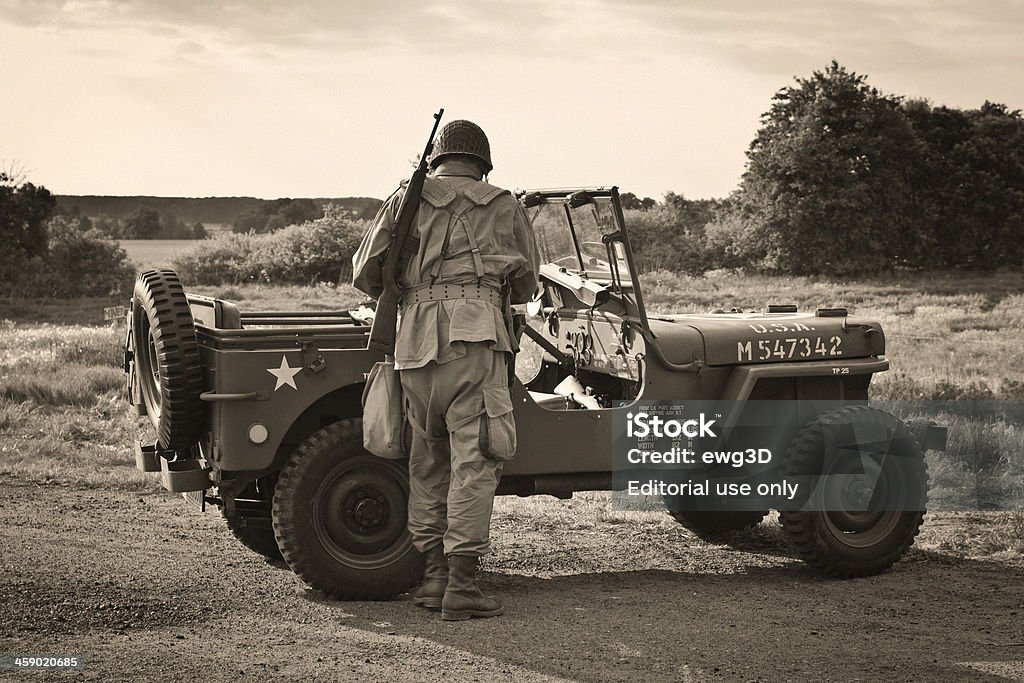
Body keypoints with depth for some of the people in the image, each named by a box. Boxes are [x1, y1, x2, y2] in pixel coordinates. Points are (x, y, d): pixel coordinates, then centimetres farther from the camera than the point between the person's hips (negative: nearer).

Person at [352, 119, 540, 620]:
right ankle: (461, 584, -10)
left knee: (427, 460, 13)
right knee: (473, 461, -4)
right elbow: (526, 282, 26)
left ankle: (433, 574, 14)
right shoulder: (503, 206, 16)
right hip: (475, 333, -2)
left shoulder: (407, 199, 17)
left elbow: (365, 275, 16)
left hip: (416, 336, 2)